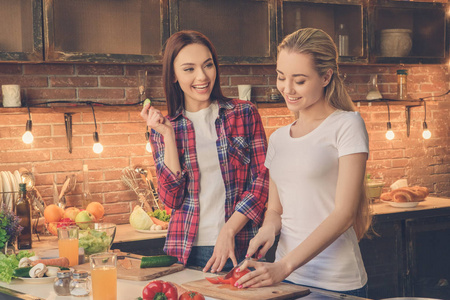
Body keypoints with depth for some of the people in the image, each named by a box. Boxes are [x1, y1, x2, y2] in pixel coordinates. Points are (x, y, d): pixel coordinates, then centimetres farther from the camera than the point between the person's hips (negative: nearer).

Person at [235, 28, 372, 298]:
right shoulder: (279, 138, 11)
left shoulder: (347, 125, -7)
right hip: (285, 278, 6)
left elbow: (344, 213, -14)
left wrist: (284, 266, -21)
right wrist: (269, 228, -5)